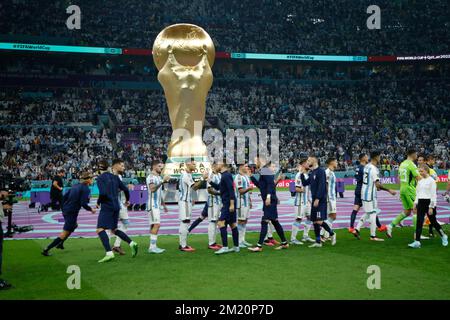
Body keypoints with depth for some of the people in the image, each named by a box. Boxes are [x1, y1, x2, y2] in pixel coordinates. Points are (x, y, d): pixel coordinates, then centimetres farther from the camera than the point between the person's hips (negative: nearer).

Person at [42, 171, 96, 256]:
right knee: (65, 233, -2)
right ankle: (46, 249, -4)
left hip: (66, 210, 9)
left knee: (74, 226, 32)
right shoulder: (86, 189, -13)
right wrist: (91, 209, -4)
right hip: (72, 213, -9)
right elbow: (83, 203, -20)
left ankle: (60, 244, 36)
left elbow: (65, 196, 14)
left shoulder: (76, 186, 12)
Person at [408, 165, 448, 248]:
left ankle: (443, 236, 32)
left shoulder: (431, 181, -9)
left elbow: (433, 195, -11)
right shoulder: (420, 181, 11)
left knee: (433, 222, 7)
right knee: (419, 222, -4)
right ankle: (417, 242, -7)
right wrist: (415, 203, 11)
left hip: (429, 202, -5)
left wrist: (431, 207, -15)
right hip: (420, 203, 6)